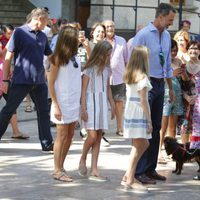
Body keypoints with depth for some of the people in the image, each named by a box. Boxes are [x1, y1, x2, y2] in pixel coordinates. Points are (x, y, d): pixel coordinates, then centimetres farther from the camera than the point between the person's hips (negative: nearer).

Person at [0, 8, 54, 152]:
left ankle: (47, 144, 11)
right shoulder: (19, 32, -6)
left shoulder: (43, 36, 11)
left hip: (39, 81, 6)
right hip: (21, 80, -6)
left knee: (44, 111, 6)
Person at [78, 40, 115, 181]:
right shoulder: (90, 69, -8)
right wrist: (83, 109, -12)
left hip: (102, 103, 6)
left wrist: (112, 106, 16)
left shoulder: (106, 69, 10)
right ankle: (83, 160, 14)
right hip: (91, 102, -6)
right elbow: (84, 90, -8)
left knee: (98, 137, 4)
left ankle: (94, 170, 5)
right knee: (92, 136, -13)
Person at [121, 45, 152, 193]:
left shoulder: (129, 75, 10)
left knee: (144, 144, 18)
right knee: (138, 147, -2)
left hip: (129, 113, 8)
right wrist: (149, 121, -11)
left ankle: (129, 175, 16)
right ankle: (130, 180, 1)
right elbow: (143, 101, -15)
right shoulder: (142, 77, -14)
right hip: (139, 114, -8)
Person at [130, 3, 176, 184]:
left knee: (156, 128, 10)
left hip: (160, 84, 8)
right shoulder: (143, 35, -13)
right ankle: (139, 171, -2)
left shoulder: (166, 35, 11)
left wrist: (171, 88, 22)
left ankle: (150, 169, 17)